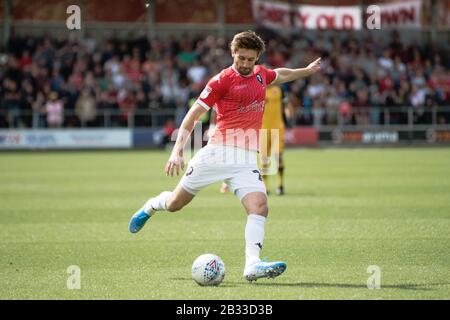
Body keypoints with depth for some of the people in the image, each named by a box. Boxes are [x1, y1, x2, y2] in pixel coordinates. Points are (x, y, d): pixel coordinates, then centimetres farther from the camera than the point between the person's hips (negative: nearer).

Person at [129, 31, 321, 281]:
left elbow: (280, 75, 41)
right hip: (219, 151, -4)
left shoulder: (261, 74, 14)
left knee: (259, 207, -19)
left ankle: (252, 265, -28)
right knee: (176, 203, 8)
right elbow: (193, 115, -5)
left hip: (247, 158, 4)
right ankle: (152, 206, 42)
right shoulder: (222, 80, -4)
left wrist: (306, 71, 53)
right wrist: (178, 151, -14)